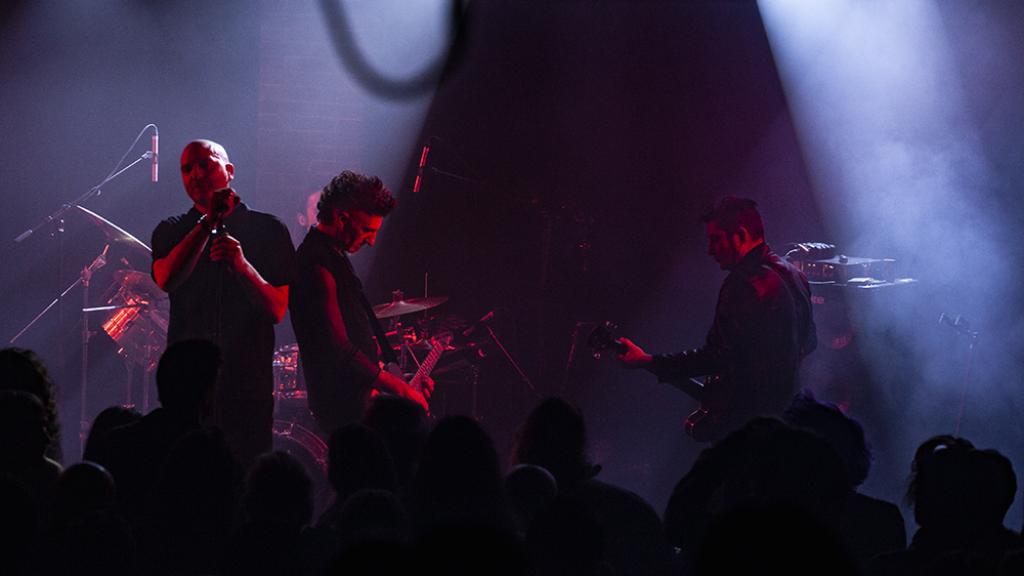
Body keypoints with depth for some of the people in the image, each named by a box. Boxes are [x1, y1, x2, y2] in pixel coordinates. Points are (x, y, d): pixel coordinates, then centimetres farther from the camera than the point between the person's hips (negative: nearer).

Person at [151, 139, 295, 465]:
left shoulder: (268, 230, 6)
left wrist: (243, 267, -20)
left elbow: (277, 311, -3)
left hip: (249, 382, -1)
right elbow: (167, 279, -11)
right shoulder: (172, 232, 11)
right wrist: (208, 222, -14)